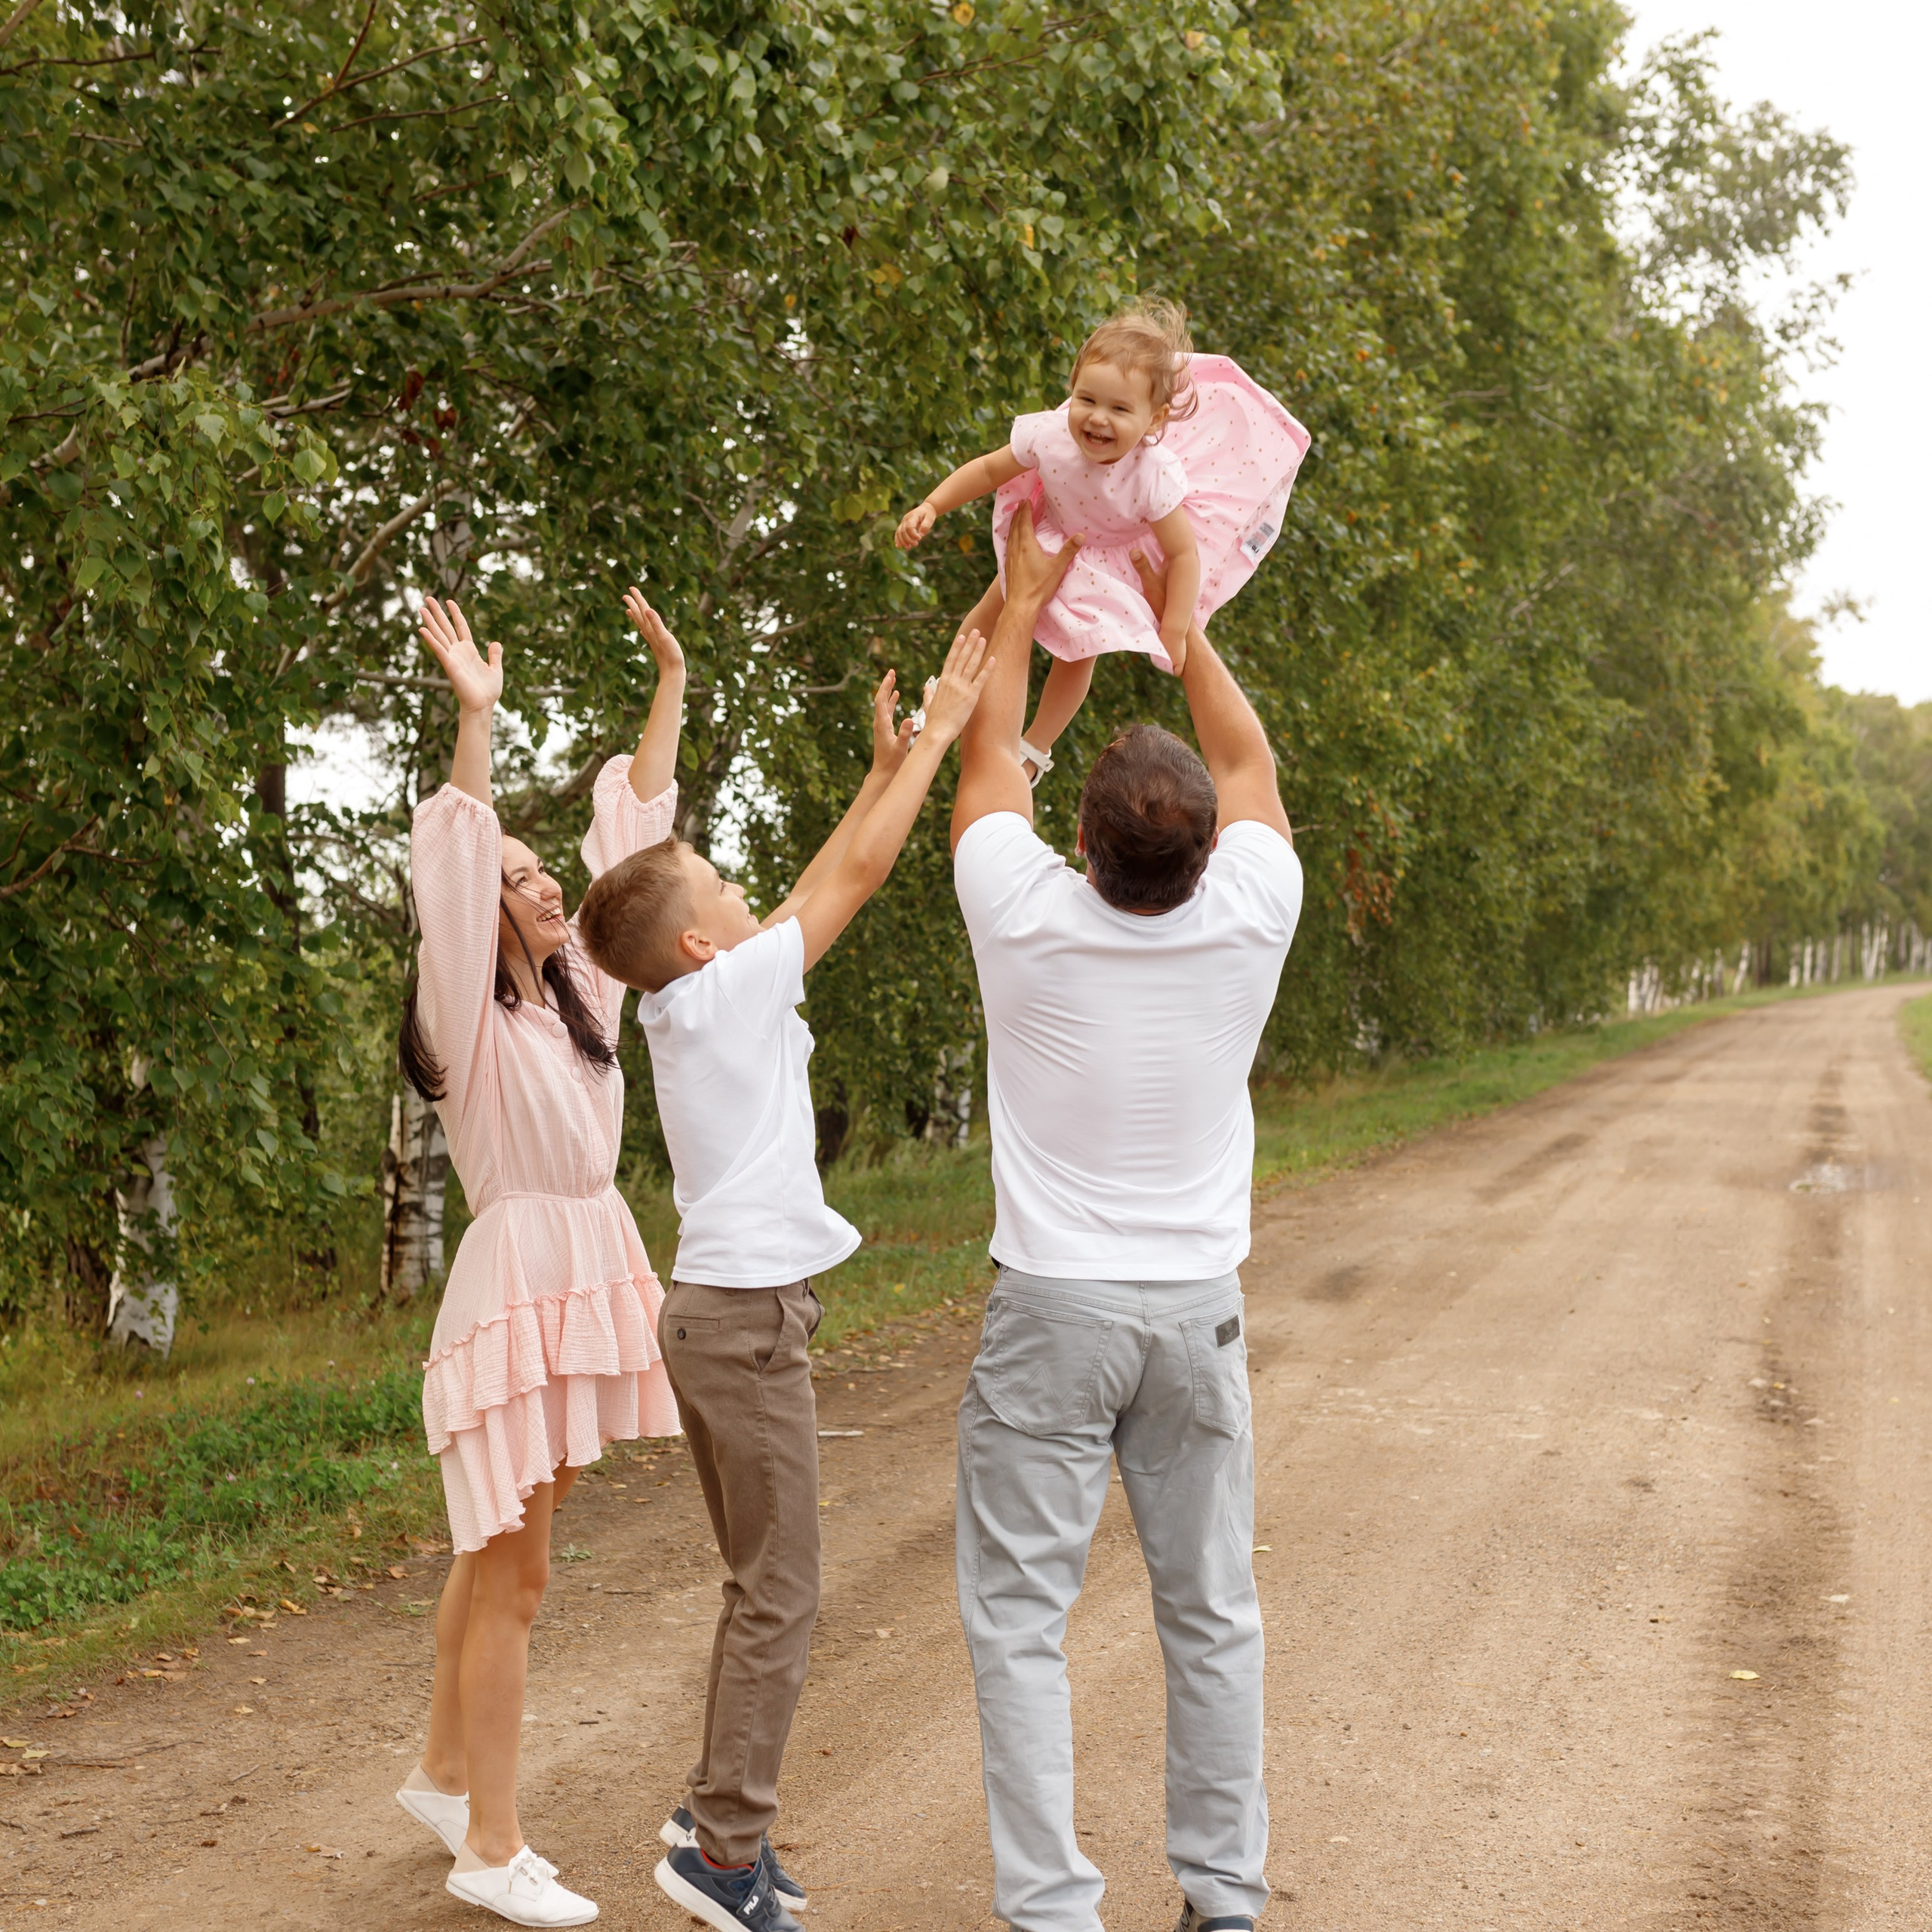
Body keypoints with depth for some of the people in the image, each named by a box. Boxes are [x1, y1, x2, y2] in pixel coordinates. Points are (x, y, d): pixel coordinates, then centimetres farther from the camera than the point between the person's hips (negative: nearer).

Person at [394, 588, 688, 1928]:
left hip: (596, 1280, 7)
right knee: (513, 1569, -3)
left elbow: (631, 835, 11)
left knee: (502, 1551, 18)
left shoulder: (580, 992, 10)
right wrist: (476, 722, -34)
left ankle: (444, 1775, 32)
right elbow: (453, 871, -24)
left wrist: (671, 688, 11)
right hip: (520, 1279, -7)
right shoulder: (469, 1019, -9)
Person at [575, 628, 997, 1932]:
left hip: (725, 1309, 10)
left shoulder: (689, 1003, 10)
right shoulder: (727, 991, -12)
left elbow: (817, 893, 19)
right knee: (781, 1594, -5)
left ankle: (722, 1809, 23)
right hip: (747, 1313, -10)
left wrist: (888, 767, 20)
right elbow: (855, 878, -10)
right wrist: (941, 733, -2)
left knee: (766, 1584, 16)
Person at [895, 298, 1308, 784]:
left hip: (1109, 571, -2)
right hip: (1045, 544, 3)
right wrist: (930, 508, -23)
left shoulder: (1154, 476, -43)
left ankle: (1034, 750, 36)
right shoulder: (1049, 436, -37)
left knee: (1077, 654, 10)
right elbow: (988, 470, -18)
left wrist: (1174, 633, -27)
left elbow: (1184, 553, -31)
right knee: (989, 616, 18)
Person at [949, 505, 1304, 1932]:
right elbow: (1252, 766, 10)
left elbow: (988, 760, 4)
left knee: (1020, 1616, 4)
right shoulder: (1251, 919, -11)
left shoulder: (1028, 917, -15)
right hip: (1198, 1307, 3)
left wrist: (1026, 602, 16)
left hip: (1052, 1311, -2)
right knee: (1213, 1613, 12)